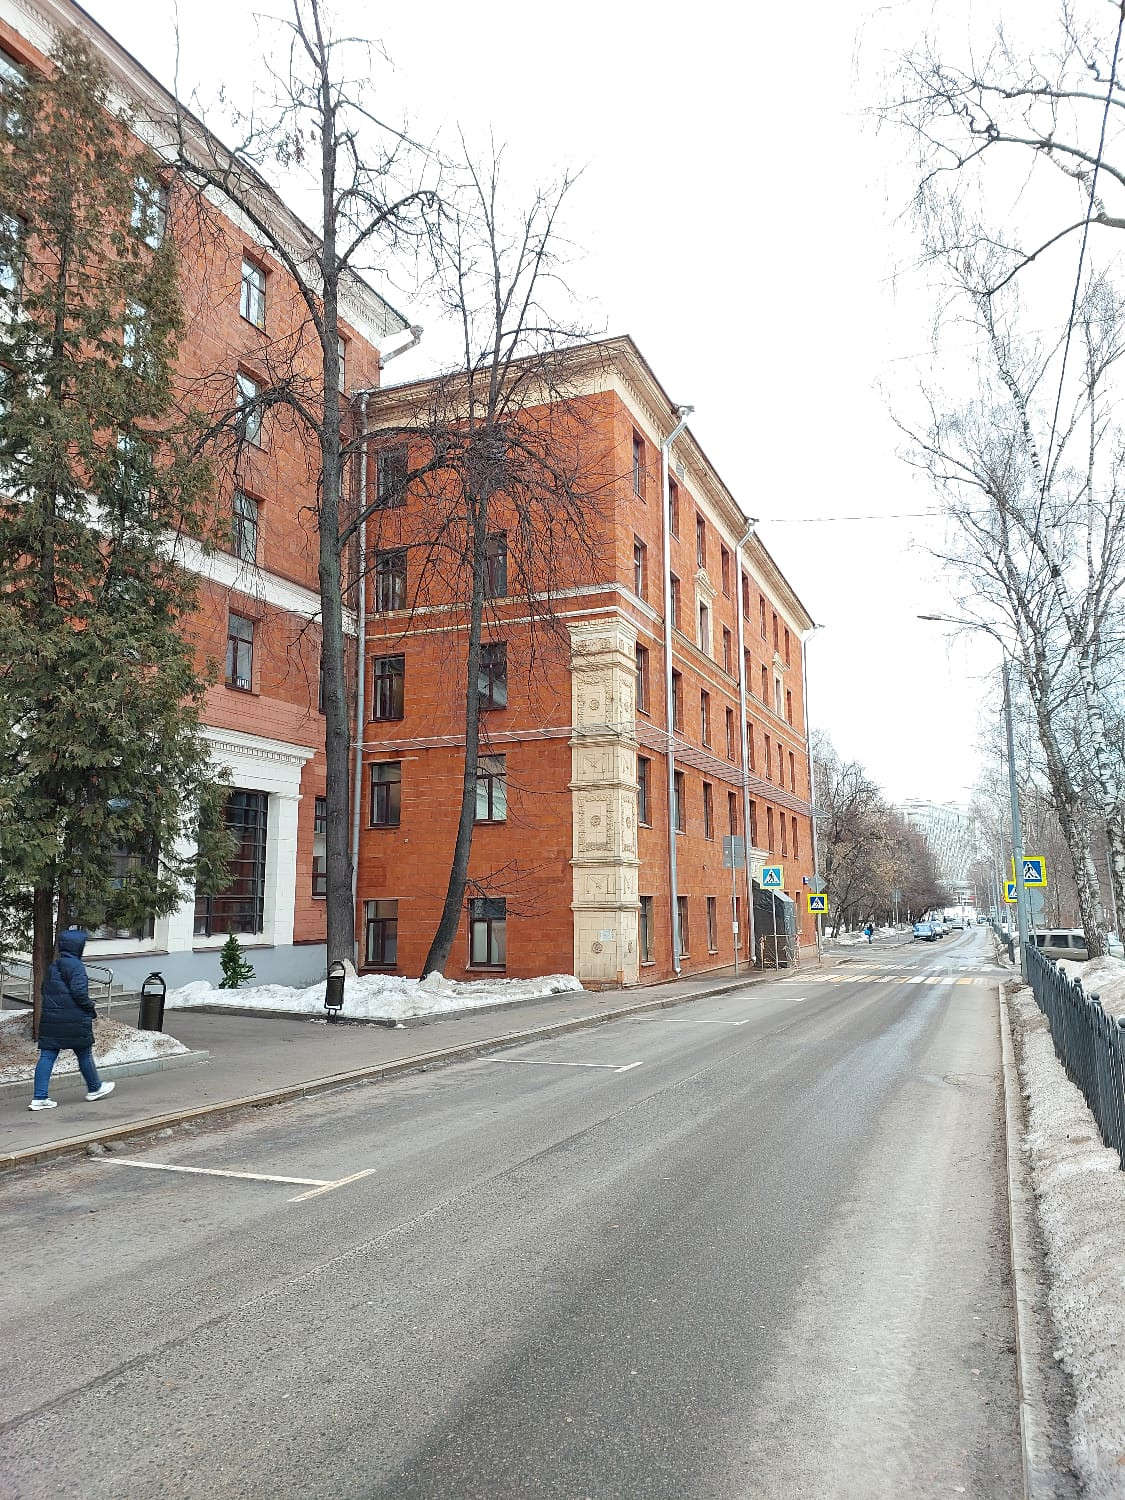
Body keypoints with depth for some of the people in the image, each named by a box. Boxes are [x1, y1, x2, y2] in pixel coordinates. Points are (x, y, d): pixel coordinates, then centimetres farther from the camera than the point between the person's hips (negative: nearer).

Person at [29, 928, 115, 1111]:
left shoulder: (53, 966, 14)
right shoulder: (75, 965, -13)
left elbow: (45, 990, 19)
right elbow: (79, 991, -20)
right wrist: (90, 1008, -6)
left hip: (50, 1019, 7)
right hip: (74, 1020, -7)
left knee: (47, 1056, 4)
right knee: (84, 1054, 9)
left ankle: (39, 1098, -1)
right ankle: (94, 1088, 24)